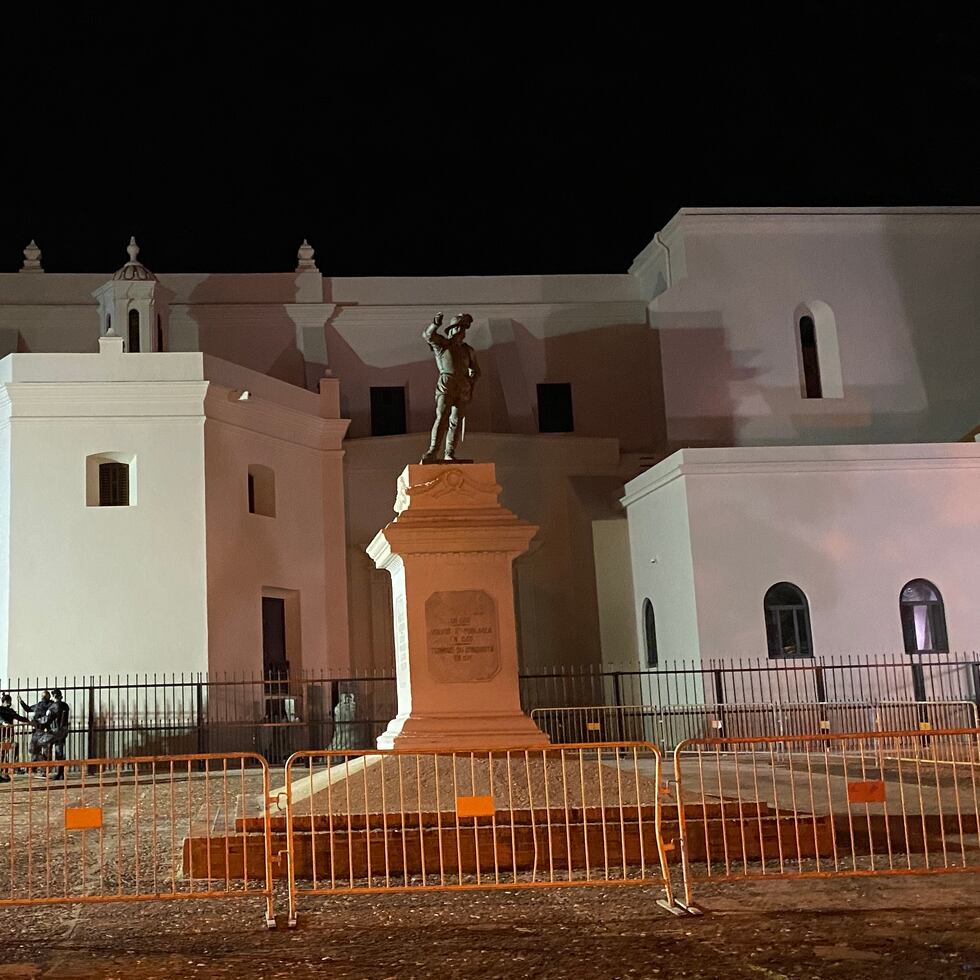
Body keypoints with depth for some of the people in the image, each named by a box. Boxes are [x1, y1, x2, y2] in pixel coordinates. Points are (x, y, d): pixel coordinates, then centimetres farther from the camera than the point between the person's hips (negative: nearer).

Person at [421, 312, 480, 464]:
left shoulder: (468, 351, 19)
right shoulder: (441, 343, 7)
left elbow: (475, 370, 29)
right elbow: (428, 335, -12)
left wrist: (471, 386, 15)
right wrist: (435, 324, -31)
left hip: (463, 388, 4)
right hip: (446, 385, -4)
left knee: (456, 421, 0)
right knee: (442, 417, -17)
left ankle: (449, 454, 2)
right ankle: (432, 452, -25)